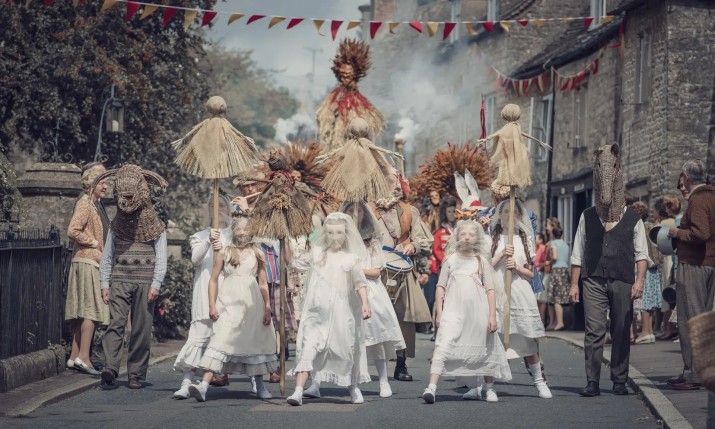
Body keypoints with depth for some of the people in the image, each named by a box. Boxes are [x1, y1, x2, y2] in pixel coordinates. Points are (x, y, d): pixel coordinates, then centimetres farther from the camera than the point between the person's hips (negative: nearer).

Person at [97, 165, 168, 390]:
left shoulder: (156, 227, 4)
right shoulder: (117, 225, 11)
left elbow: (161, 258, 2)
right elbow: (107, 256, 12)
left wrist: (156, 284, -7)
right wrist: (104, 284, 5)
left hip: (145, 284, -1)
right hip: (119, 282, 1)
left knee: (142, 329, 0)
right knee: (115, 324, -11)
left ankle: (136, 374, 6)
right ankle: (110, 370, -21)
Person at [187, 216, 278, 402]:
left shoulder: (257, 253, 10)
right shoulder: (224, 253, 5)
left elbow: (263, 283, 11)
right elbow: (213, 280, 7)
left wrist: (267, 308, 7)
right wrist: (212, 305, -1)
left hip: (251, 303, 2)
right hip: (229, 302, -2)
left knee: (256, 343, 11)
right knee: (220, 340, -15)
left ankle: (260, 387, 27)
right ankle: (204, 386, -25)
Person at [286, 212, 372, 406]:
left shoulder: (351, 258, 3)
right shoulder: (317, 253, 9)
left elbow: (359, 282, -5)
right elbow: (295, 262, 14)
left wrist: (365, 303, -18)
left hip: (341, 314, -1)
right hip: (317, 313, 1)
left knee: (346, 350, 9)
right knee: (308, 348, -12)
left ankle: (353, 388, 31)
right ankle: (298, 391, -18)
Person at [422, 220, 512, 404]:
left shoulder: (482, 261, 6)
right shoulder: (451, 260, 6)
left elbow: (490, 290, 3)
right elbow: (441, 286, 7)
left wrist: (492, 316, -4)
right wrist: (439, 312, 0)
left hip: (478, 312, 1)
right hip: (454, 310, -1)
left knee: (484, 349, 12)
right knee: (443, 345, -17)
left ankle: (489, 388, 32)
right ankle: (431, 387, -25)